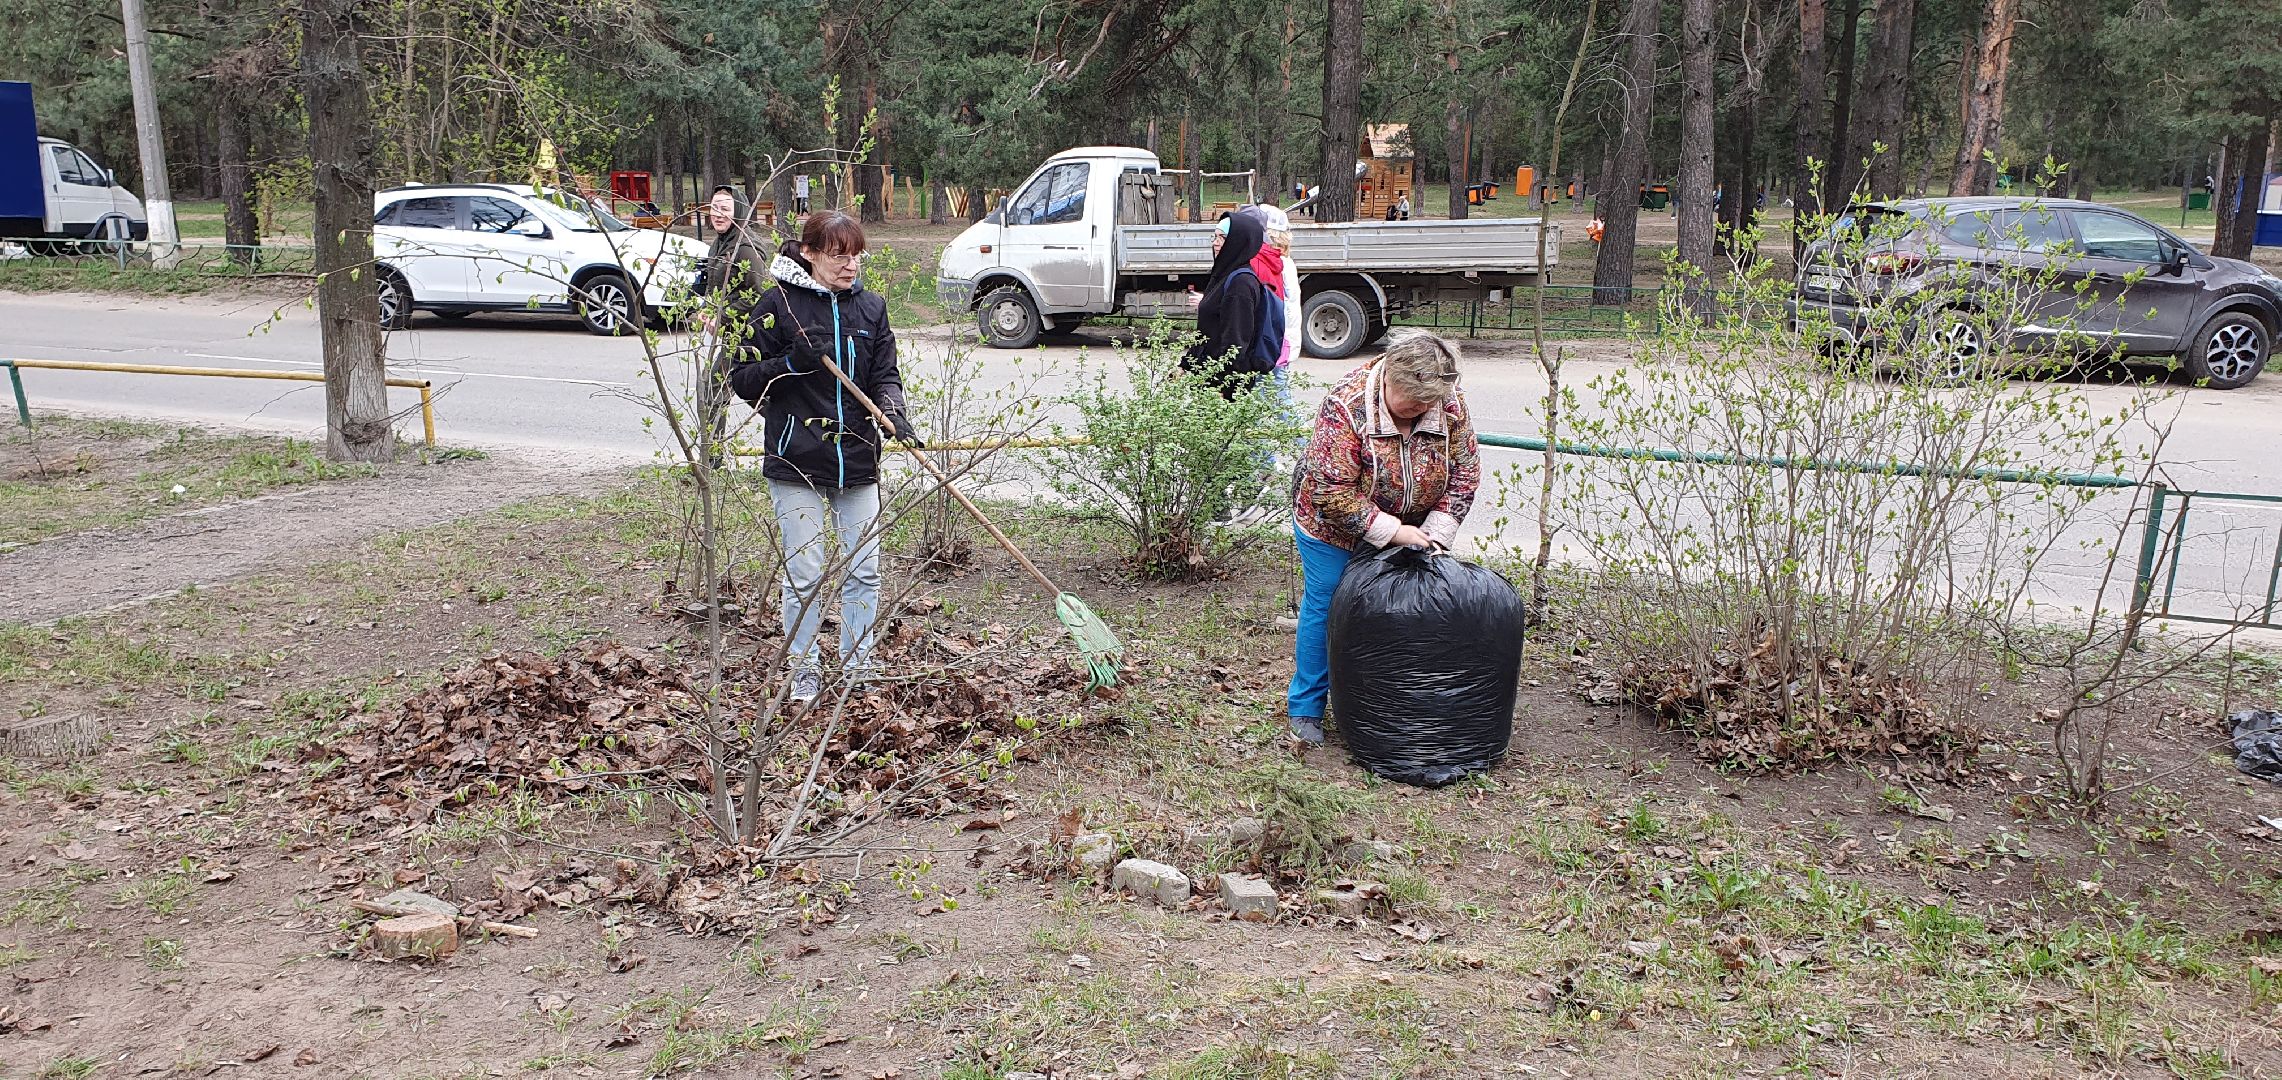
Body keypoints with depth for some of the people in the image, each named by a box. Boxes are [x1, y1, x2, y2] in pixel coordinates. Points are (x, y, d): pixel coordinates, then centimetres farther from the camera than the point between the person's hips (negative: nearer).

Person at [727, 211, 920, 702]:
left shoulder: (871, 306, 7)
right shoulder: (779, 303, -5)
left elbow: (885, 376, 6)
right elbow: (742, 380, -4)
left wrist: (893, 415, -14)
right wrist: (791, 362, -21)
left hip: (858, 461, 4)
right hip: (796, 462, -4)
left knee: (864, 572, 9)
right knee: (805, 575, 2)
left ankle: (857, 666, 24)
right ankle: (803, 670, 19)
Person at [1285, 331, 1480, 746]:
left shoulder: (1452, 405, -17)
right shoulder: (1347, 406, -33)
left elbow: (1464, 475, -7)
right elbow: (1332, 493, -32)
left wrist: (1435, 535, -15)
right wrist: (1392, 531, -30)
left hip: (1406, 530, 5)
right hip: (1333, 524, -4)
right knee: (1324, 606, 1)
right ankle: (1305, 708, 15)